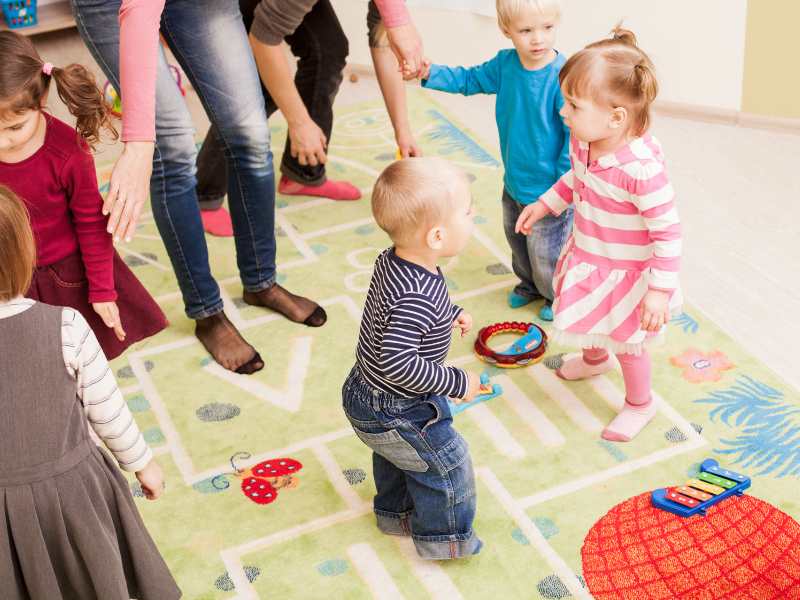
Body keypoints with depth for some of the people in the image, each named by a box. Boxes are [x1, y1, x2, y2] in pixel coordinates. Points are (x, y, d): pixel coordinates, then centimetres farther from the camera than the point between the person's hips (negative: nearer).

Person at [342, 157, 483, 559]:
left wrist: (449, 314, 13)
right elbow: (398, 364, -41)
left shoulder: (392, 260, -10)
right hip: (394, 413, -9)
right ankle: (441, 538, 33)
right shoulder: (418, 298, -39)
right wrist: (456, 383, -30)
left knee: (397, 456, 32)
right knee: (446, 465, 13)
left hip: (365, 393, 9)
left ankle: (396, 512, 56)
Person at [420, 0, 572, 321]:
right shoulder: (506, 64, -8)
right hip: (514, 182, 7)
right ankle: (530, 284, 55)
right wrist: (430, 73, -4)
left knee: (544, 252, 11)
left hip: (546, 189, -7)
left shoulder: (563, 76, -28)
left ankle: (558, 296, 40)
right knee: (515, 236, 28)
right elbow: (470, 80, 8)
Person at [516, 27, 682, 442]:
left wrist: (659, 291, -26)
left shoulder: (642, 169, -39)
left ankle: (640, 404, 44)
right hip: (586, 259, 7)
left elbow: (668, 232, -29)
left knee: (626, 343, 16)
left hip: (625, 274, -7)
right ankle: (594, 359, 67)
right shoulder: (583, 142, -15)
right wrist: (545, 204, 9)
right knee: (590, 319, 33)